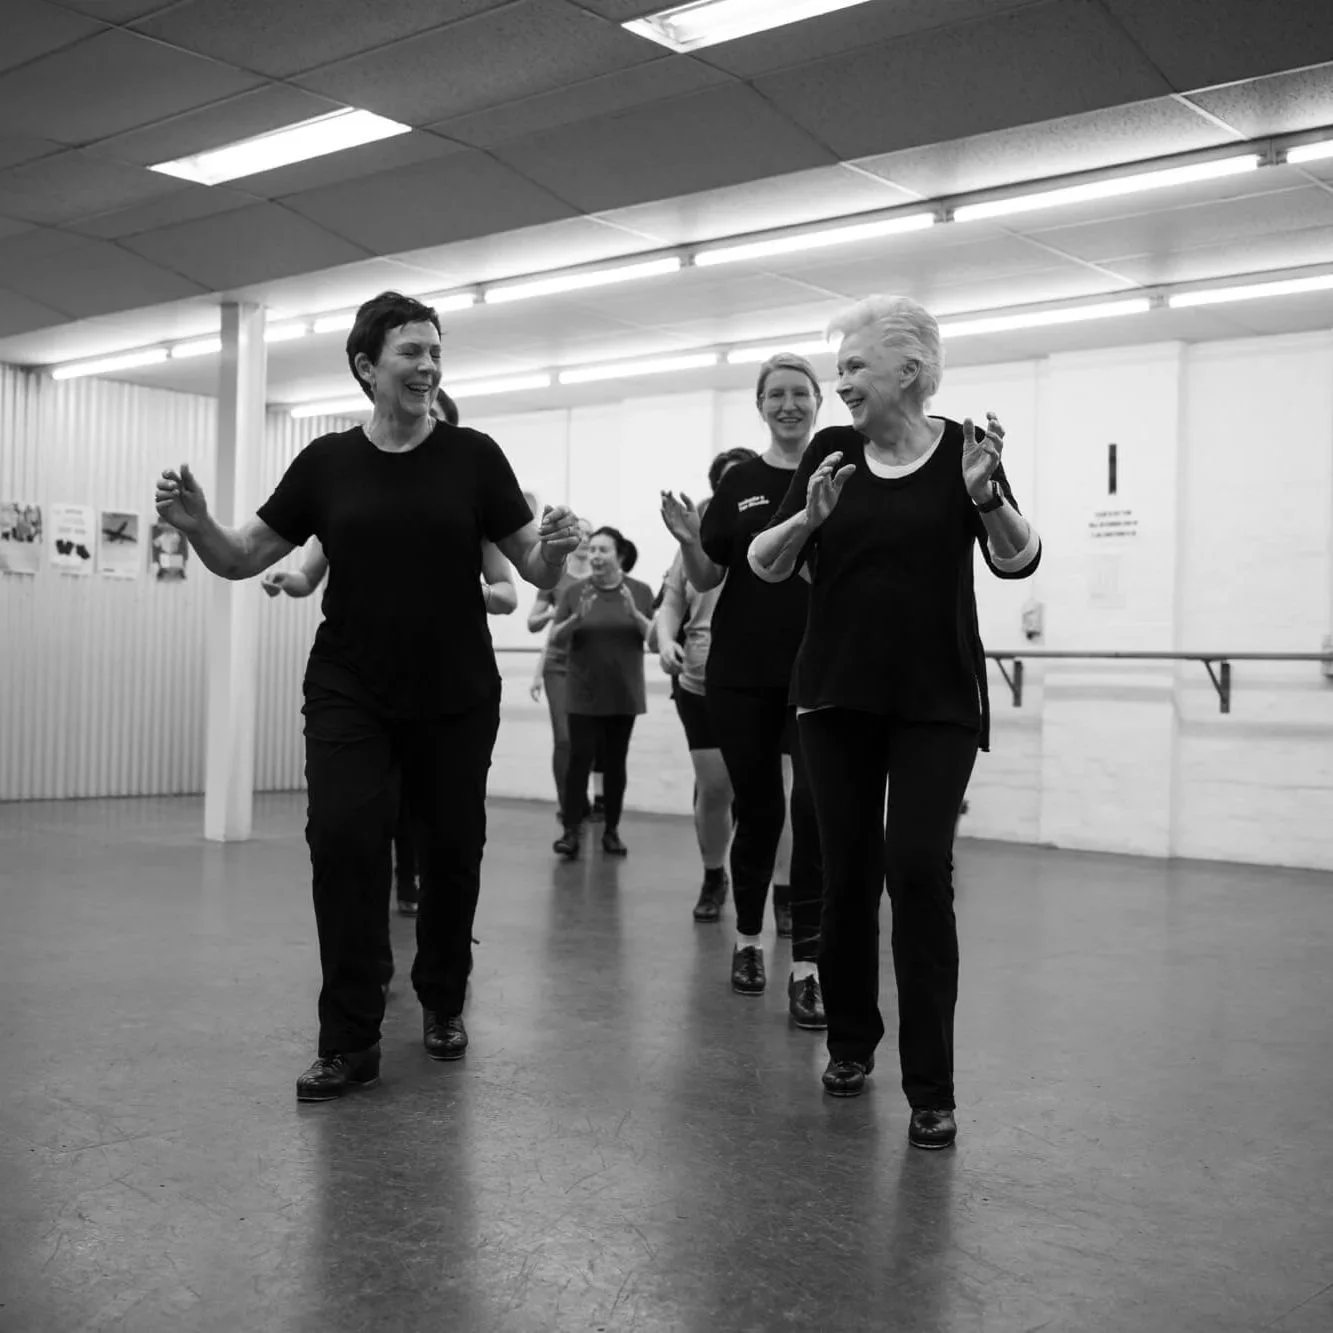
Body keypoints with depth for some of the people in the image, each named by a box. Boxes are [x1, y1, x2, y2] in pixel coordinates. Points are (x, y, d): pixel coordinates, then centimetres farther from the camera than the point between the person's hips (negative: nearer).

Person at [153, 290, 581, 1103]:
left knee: (452, 853, 9)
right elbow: (243, 559, 4)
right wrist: (198, 525, -17)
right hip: (348, 697, 0)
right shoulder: (327, 462, 1)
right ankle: (350, 1041, 1)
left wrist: (556, 548, -25)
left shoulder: (474, 457, -2)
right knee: (343, 847, -9)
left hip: (457, 701, 0)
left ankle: (443, 1005, 32)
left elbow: (538, 572, -2)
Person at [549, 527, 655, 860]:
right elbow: (555, 639, -3)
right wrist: (577, 618, -21)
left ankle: (611, 830, 14)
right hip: (584, 695, -1)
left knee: (615, 762, 6)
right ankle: (571, 830, -4)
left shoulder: (640, 591, 1)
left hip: (624, 695, 1)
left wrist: (634, 614, -19)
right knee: (579, 759, -6)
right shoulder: (573, 591, 0)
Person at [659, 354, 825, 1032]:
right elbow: (706, 578, 7)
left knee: (815, 806, -11)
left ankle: (807, 967, -4)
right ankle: (748, 937, 30)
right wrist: (688, 541, -13)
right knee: (757, 810, 10)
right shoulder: (740, 483, 6)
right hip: (741, 674, 2)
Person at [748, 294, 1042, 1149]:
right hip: (839, 695, 3)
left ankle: (932, 1088, -2)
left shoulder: (963, 449, -3)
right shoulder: (832, 451, 2)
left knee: (919, 872, -10)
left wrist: (986, 494, -30)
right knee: (848, 872, 8)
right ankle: (851, 1040, 28)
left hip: (938, 701, -3)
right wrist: (810, 517, -20)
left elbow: (1019, 562, -12)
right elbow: (765, 565, -1)